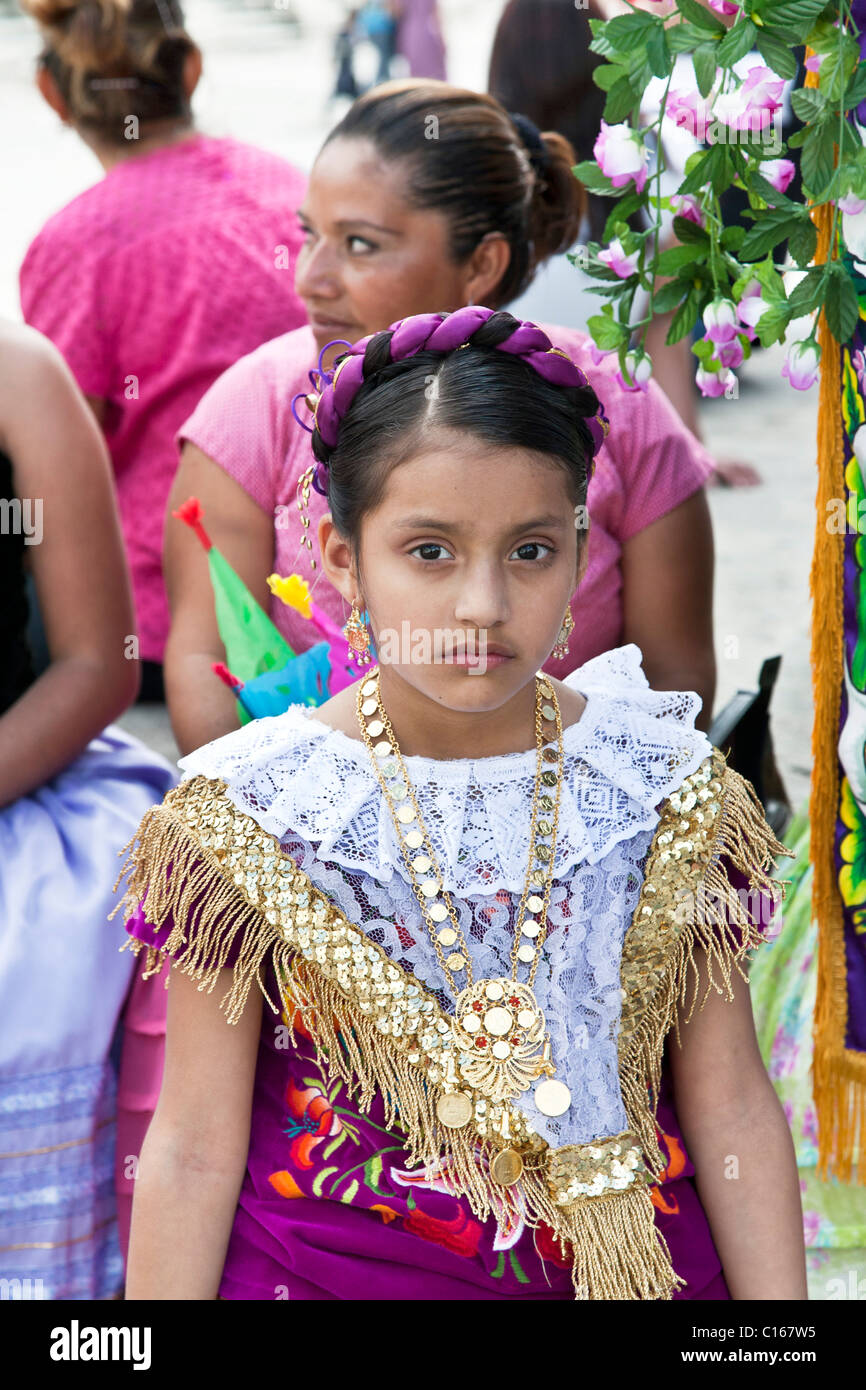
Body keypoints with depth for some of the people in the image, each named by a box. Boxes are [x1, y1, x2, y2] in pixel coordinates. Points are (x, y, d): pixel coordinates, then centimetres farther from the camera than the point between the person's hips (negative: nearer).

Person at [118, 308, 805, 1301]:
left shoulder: (667, 787, -7)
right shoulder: (247, 810, -12)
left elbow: (731, 1108, -2)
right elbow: (194, 1152, -9)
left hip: (634, 1258, 2)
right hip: (326, 1273, -1)